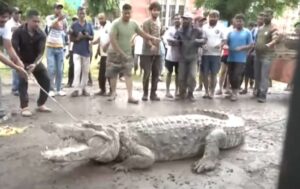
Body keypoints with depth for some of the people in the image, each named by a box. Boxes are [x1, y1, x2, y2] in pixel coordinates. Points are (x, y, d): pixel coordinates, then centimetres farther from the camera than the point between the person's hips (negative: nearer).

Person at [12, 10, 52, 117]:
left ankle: (40, 105, 13)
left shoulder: (41, 35, -14)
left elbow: (41, 52, -22)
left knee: (46, 80, -1)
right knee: (23, 82, -18)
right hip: (22, 62, -3)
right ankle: (24, 107, -10)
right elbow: (14, 49, -24)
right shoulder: (18, 32, -19)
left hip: (36, 62, 3)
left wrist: (35, 64, -39)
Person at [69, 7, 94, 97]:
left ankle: (84, 88, 15)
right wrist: (77, 38, -18)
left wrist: (87, 36, -13)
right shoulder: (74, 25, 1)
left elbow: (92, 37, 8)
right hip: (77, 51, -3)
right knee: (77, 70, -12)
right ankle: (76, 89, -10)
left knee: (86, 71, 6)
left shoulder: (89, 25, 8)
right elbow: (71, 38, 2)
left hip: (86, 51, 3)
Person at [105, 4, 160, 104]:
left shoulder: (133, 24, -1)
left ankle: (130, 96, -9)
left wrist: (153, 38, -2)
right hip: (114, 53, -3)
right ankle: (113, 93, 23)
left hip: (127, 53, 3)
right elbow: (112, 39, -21)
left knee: (128, 74, -6)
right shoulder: (116, 23, -16)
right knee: (113, 74, 6)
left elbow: (142, 33, 12)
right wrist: (121, 53, -24)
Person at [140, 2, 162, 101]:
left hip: (157, 52, 6)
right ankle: (145, 93, 8)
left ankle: (153, 93, 13)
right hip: (147, 52, -6)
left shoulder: (159, 22, 14)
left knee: (156, 74, 5)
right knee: (147, 73, -5)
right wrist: (151, 45, -33)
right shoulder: (146, 22, -7)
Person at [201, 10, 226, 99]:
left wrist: (220, 45, -16)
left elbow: (224, 40, 4)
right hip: (205, 54, 1)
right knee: (205, 74, 4)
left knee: (213, 74, 3)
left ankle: (212, 92, 12)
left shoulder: (221, 28, 4)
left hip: (216, 54, -1)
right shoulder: (204, 27, 6)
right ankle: (206, 91, 18)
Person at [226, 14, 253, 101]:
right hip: (231, 58, 4)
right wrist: (229, 48, -8)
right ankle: (233, 91, 24)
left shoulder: (247, 32, 0)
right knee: (231, 76, 8)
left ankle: (235, 92, 3)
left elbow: (251, 45, -3)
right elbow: (227, 43, 12)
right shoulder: (231, 32, 9)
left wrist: (241, 48, -16)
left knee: (237, 76, -9)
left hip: (241, 59, -4)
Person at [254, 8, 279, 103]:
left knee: (264, 76, -10)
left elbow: (275, 40, -25)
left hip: (267, 56, -7)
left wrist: (267, 46, -43)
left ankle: (263, 95, -8)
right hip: (258, 55, 7)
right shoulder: (260, 28, 15)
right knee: (257, 75, 11)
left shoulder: (273, 28, -9)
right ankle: (258, 92, 23)